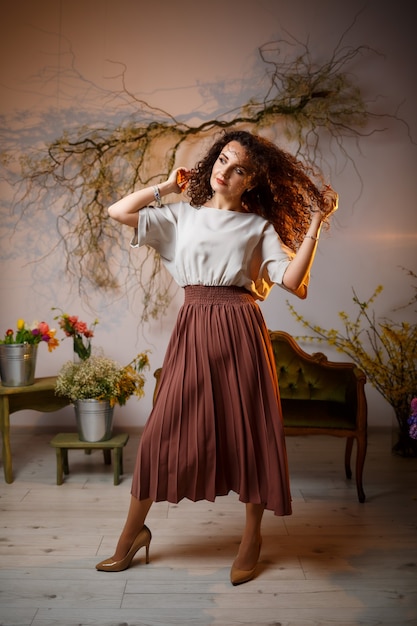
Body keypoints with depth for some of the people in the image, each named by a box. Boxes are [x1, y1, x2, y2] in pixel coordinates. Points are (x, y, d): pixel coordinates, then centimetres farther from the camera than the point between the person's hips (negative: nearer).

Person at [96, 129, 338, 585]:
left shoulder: (259, 225, 8)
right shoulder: (181, 216, 13)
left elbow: (292, 280, -5)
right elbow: (118, 211, 4)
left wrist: (315, 223, -7)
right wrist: (167, 187, 11)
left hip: (240, 330, 0)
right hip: (193, 329, 1)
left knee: (249, 431, 5)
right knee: (165, 427, 1)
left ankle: (251, 539, 24)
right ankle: (134, 531, 21)